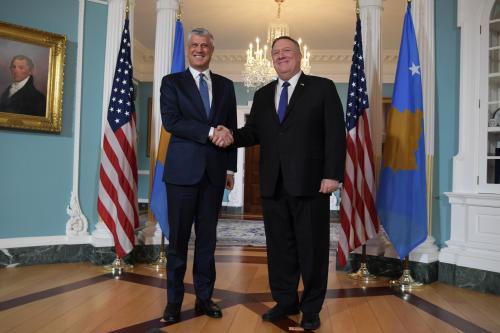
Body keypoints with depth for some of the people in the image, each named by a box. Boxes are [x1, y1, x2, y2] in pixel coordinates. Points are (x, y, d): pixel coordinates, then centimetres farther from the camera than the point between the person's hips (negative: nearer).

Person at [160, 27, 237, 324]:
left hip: (215, 171, 3)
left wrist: (231, 168, 6)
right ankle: (174, 300, 16)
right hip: (183, 170, -2)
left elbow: (231, 128, 12)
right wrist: (209, 132, -15)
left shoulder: (225, 85, 14)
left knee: (208, 238, 9)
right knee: (179, 238, 3)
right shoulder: (172, 82, 6)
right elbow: (171, 122, -9)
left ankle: (205, 297, 21)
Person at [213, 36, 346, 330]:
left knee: (312, 248, 6)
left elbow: (336, 134, -4)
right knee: (279, 246, 11)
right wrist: (232, 136, -10)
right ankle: (286, 301, 28)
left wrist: (332, 174, -13)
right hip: (273, 185, 4)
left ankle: (311, 308, 22)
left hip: (310, 183, -4)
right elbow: (254, 132, 11)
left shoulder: (323, 88, 3)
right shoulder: (263, 95, 17)